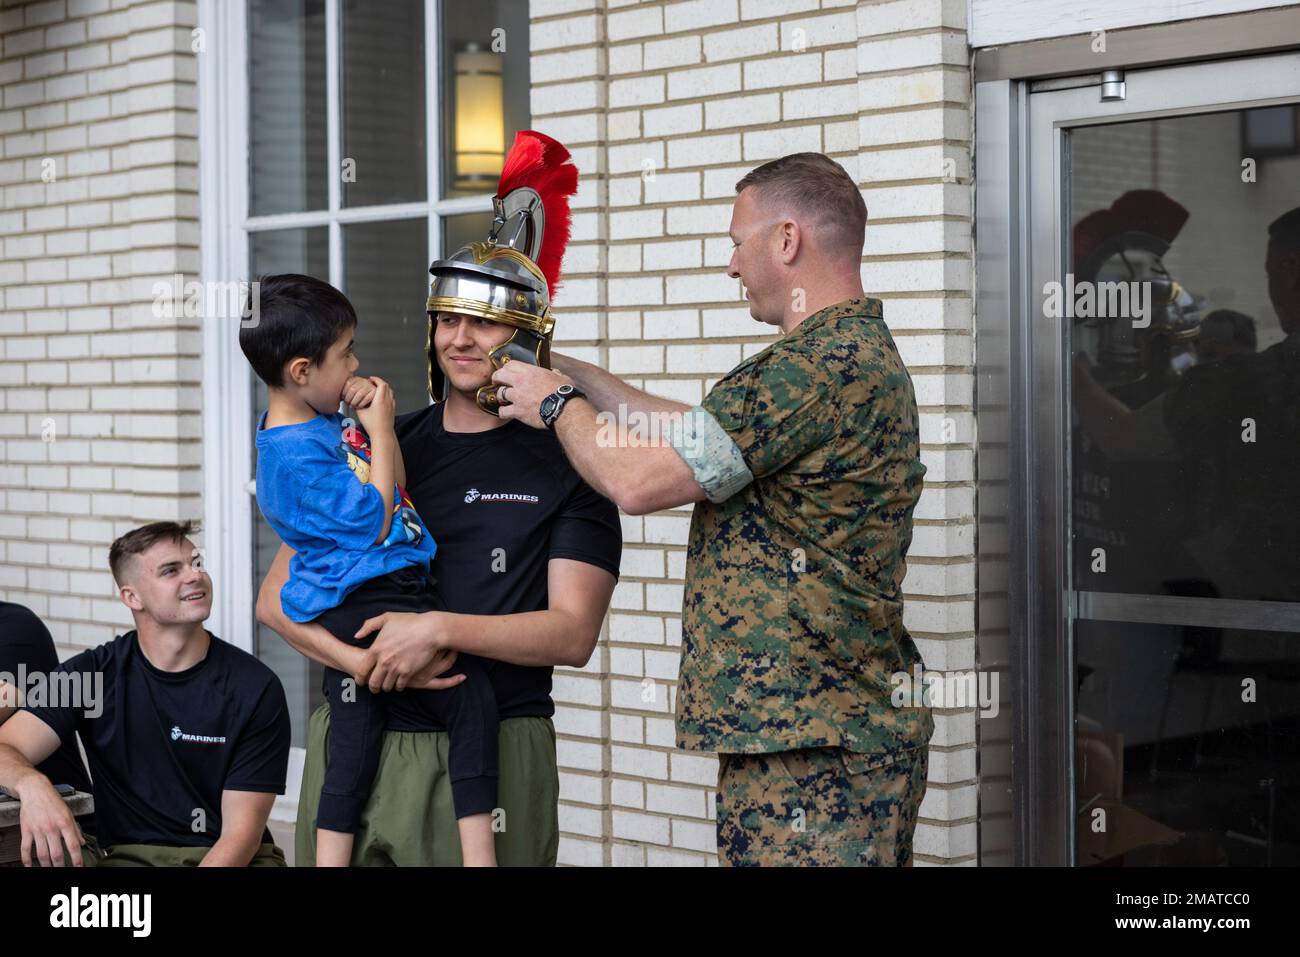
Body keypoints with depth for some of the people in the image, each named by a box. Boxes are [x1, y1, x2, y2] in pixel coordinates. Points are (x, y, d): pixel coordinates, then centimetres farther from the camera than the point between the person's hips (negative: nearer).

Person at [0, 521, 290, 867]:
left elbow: (241, 833, -7)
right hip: (128, 853, 1)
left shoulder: (256, 686, -5)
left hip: (231, 858, -1)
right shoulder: (92, 673, 1)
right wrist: (31, 784, -36)